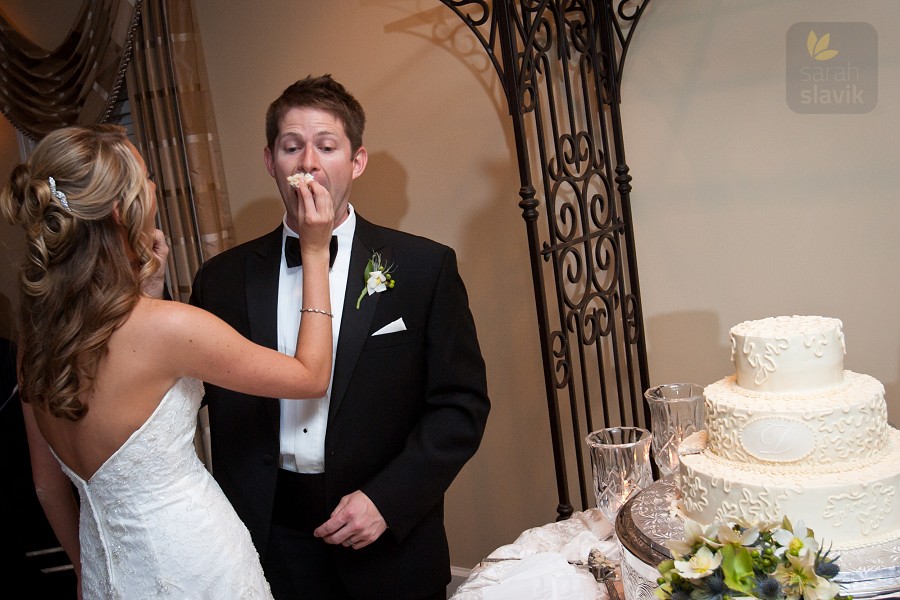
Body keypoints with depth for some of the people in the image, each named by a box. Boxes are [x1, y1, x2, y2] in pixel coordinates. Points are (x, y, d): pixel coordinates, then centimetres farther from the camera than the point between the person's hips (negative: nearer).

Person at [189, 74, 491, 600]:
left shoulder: (426, 267, -6)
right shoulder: (222, 279, 0)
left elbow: (462, 404, -6)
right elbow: (214, 407, 5)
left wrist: (387, 499, -14)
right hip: (267, 543, 2)